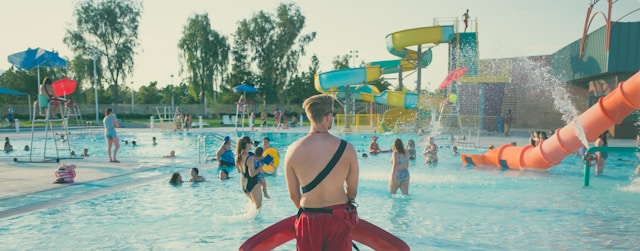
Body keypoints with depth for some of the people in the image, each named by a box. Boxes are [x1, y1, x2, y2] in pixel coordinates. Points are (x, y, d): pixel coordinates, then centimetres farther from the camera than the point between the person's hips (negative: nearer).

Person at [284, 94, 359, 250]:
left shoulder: (293, 150, -9)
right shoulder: (346, 148, -12)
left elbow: (293, 195, -1)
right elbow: (352, 190, -1)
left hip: (308, 219, 1)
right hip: (339, 218, -1)